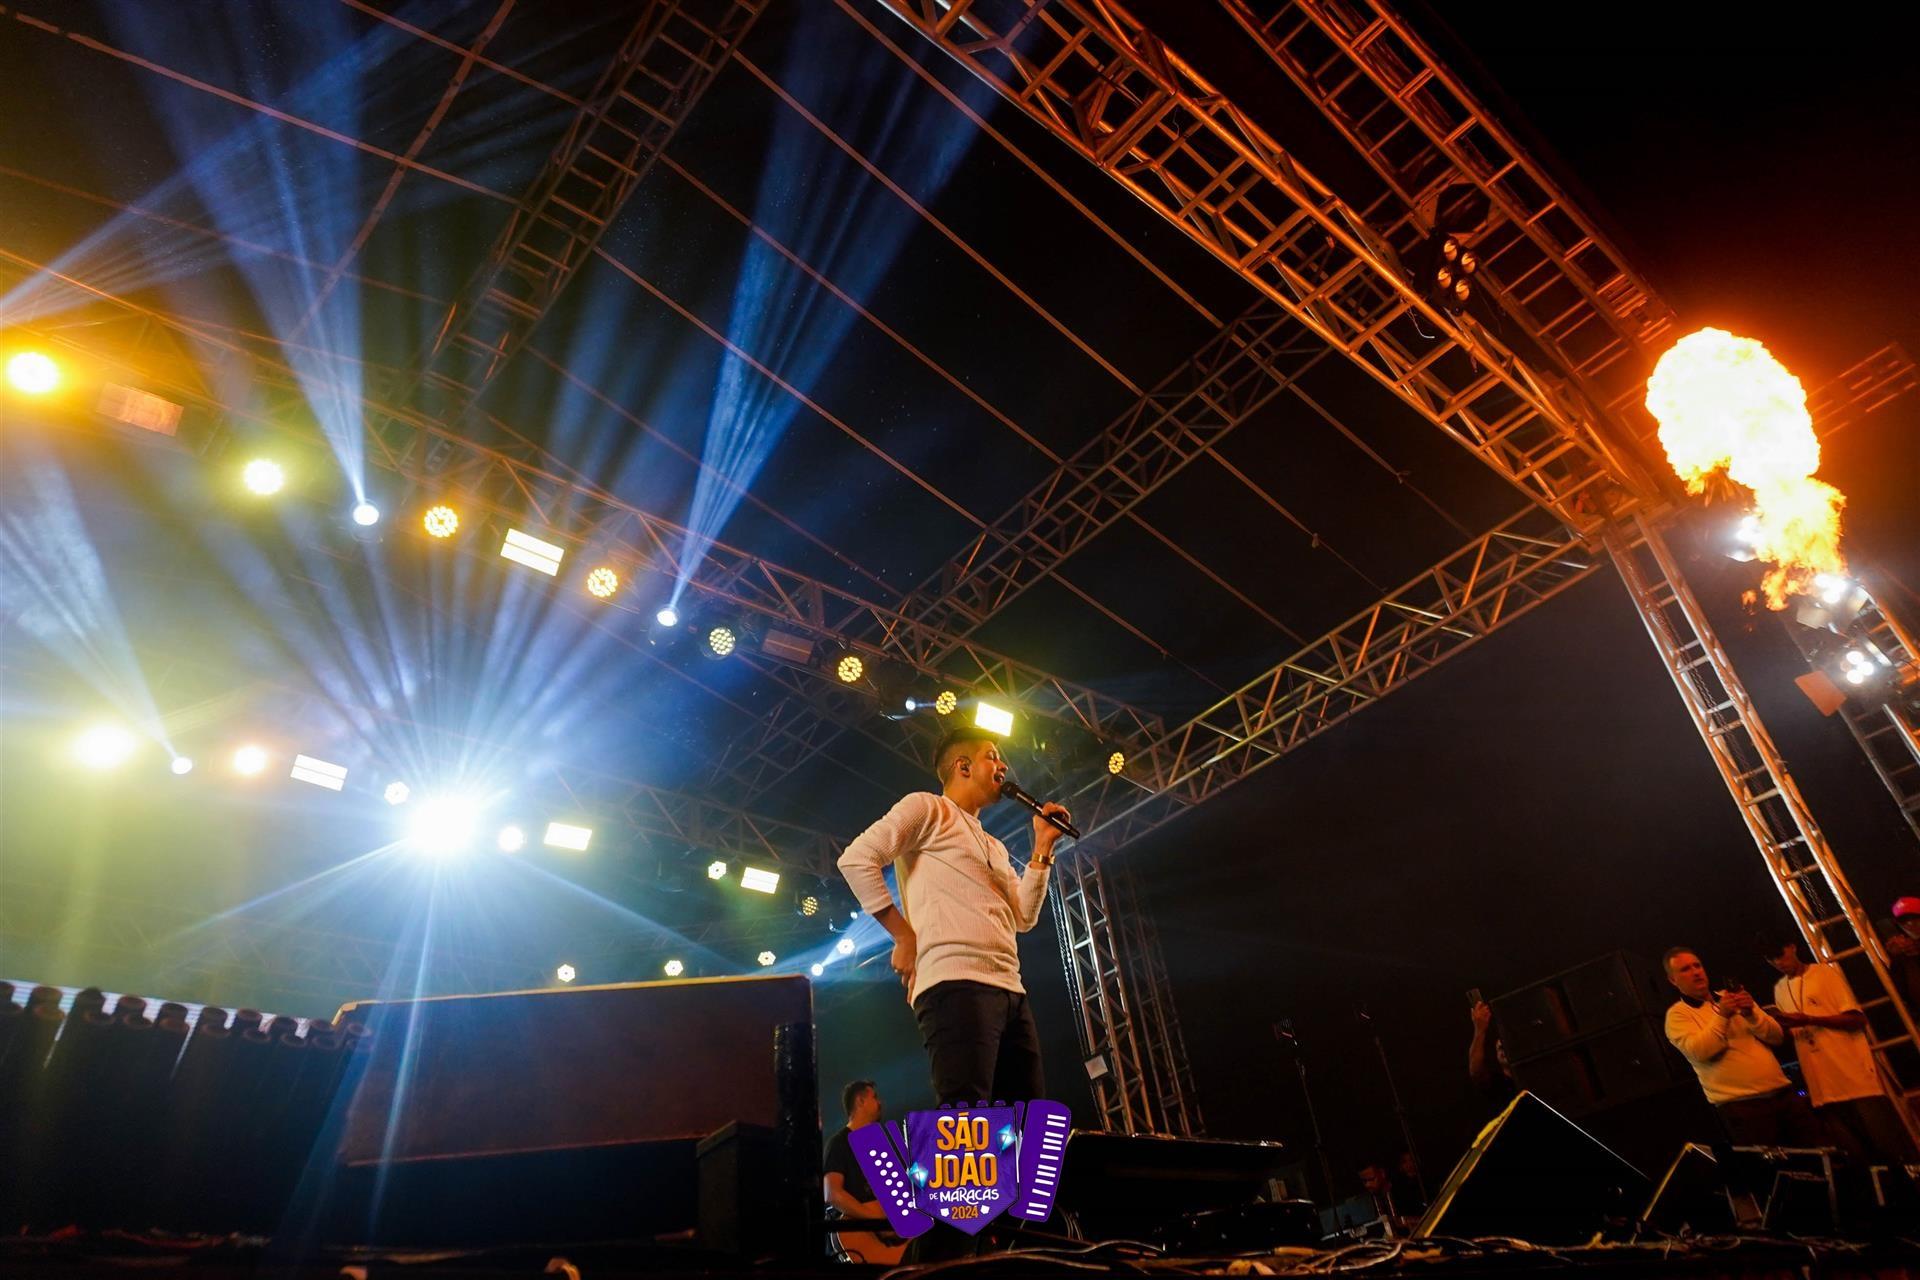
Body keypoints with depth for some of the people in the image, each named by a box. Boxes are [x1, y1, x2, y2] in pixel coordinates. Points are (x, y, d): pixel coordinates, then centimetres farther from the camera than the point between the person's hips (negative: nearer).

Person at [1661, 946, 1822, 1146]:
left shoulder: (1731, 998, 16)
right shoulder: (1678, 1014, -1)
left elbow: (1777, 1036, 10)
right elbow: (1699, 1052, -18)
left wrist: (1752, 1014, -9)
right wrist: (1721, 1016, -22)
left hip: (1783, 1093, 5)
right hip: (1741, 1105, -5)